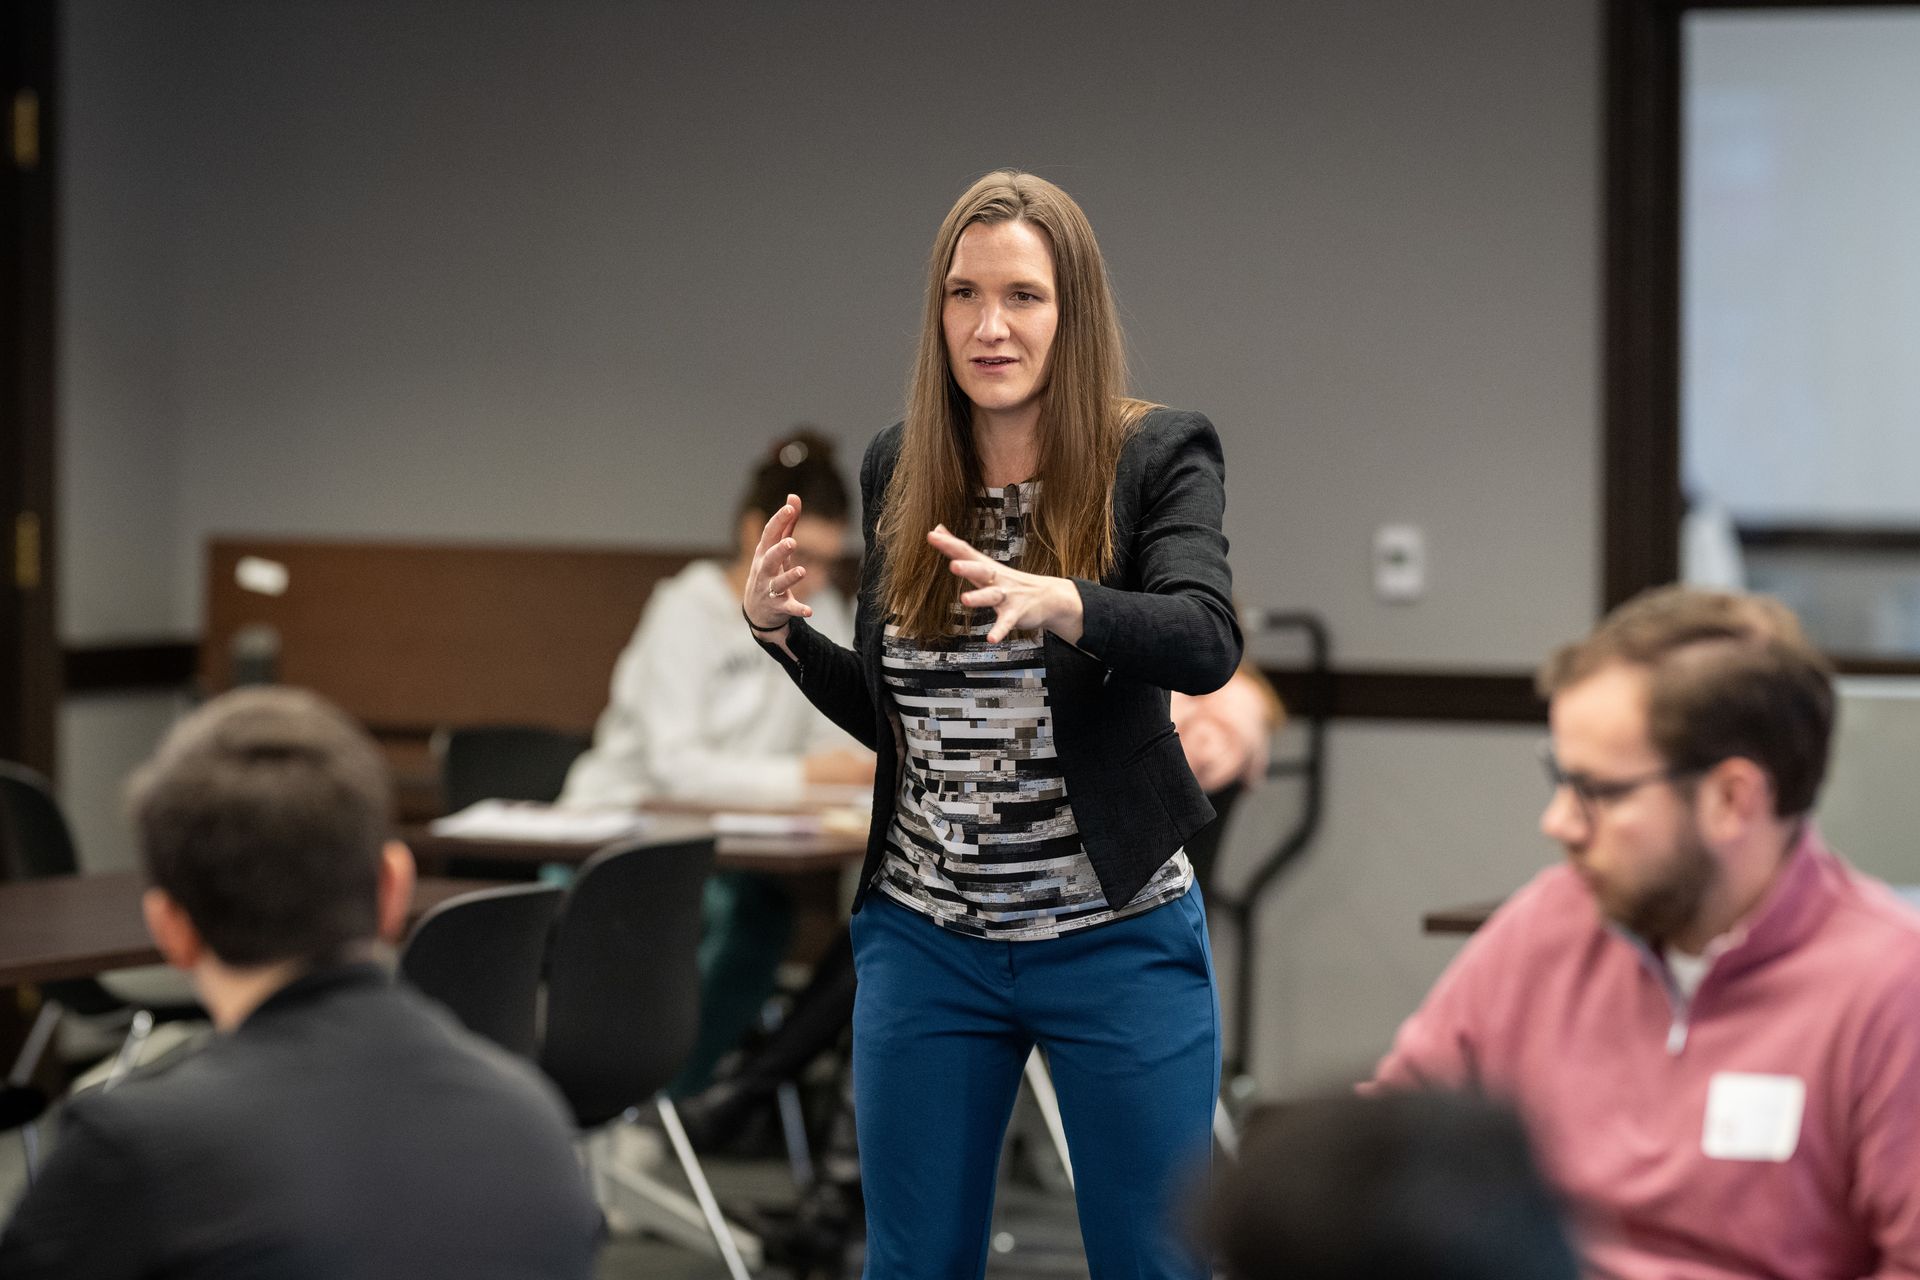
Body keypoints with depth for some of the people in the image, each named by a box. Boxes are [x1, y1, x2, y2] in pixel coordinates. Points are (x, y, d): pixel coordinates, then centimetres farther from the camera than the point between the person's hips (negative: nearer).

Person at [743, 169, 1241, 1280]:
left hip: (1116, 937, -4)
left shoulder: (1160, 456, -7)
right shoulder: (898, 471, 7)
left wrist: (1057, 603, -41)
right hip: (925, 939, 4)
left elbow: (1208, 642, -25)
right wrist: (780, 627, -2)